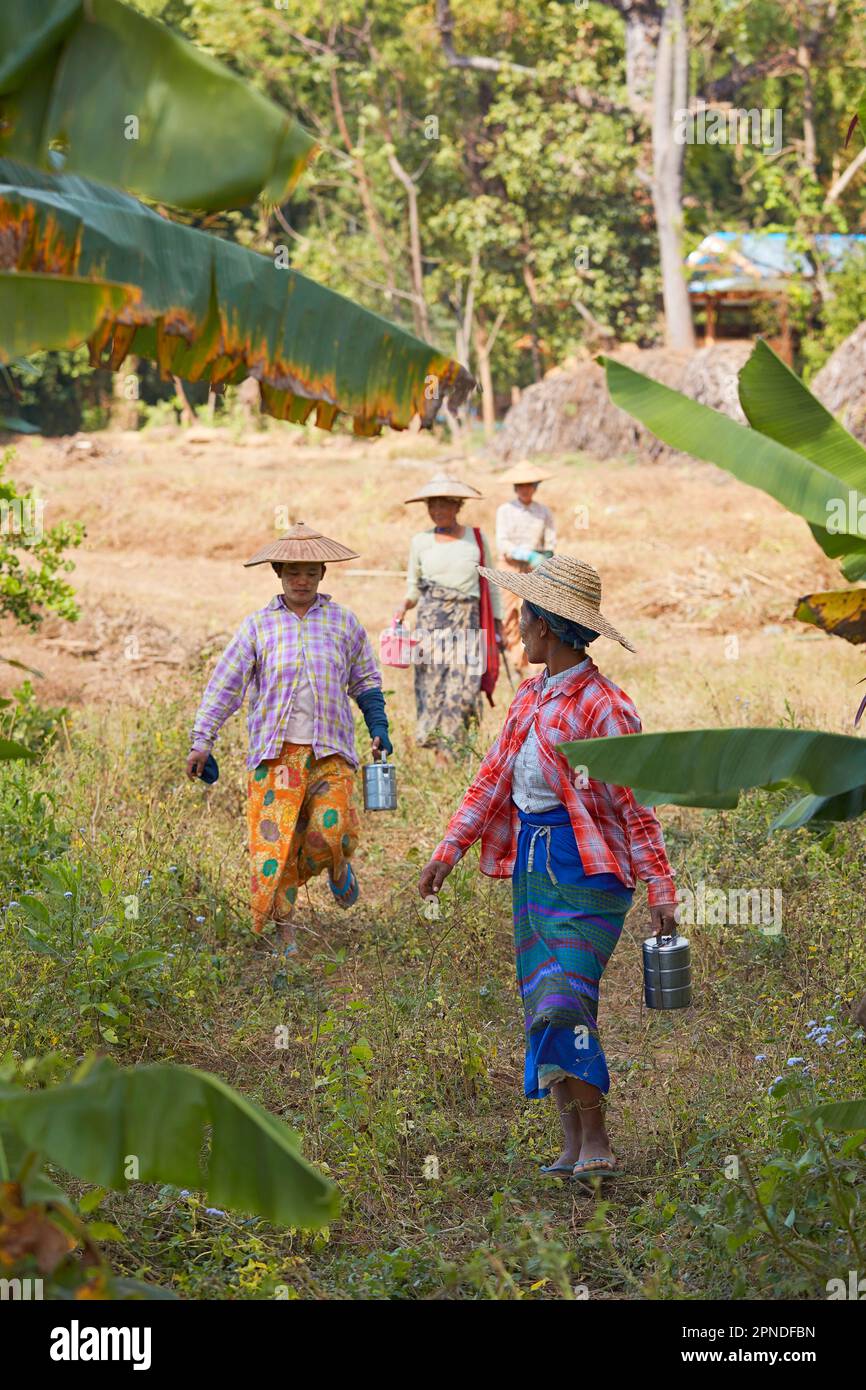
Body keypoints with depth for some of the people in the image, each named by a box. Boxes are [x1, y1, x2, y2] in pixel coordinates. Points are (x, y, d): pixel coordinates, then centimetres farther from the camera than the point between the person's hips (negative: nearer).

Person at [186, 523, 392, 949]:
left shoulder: (343, 623, 9)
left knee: (329, 831, -16)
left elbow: (366, 682, 19)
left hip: (330, 752, 0)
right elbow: (224, 685, 4)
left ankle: (338, 867, 20)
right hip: (275, 752, 0)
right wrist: (202, 740, -4)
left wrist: (379, 728, 6)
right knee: (274, 837, -6)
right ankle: (282, 928, 6)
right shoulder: (257, 626, 6)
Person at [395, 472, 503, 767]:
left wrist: (498, 624, 13)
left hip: (468, 623, -1)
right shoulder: (420, 542, 7)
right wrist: (405, 605, -6)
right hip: (431, 621, 1)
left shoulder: (477, 538, 6)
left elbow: (490, 585, 13)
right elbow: (414, 587, 14)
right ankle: (436, 746, 4)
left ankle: (447, 748, -2)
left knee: (462, 686, -9)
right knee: (431, 683, -4)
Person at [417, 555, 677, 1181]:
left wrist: (661, 891, -15)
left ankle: (597, 1145, -10)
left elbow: (637, 806, -12)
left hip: (585, 869, -8)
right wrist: (449, 849, 13)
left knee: (564, 1003, -17)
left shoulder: (604, 707, -12)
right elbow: (493, 777, 18)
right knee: (543, 1006, 8)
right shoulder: (530, 697, 13)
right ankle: (573, 1147, 14)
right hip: (531, 864, 8)